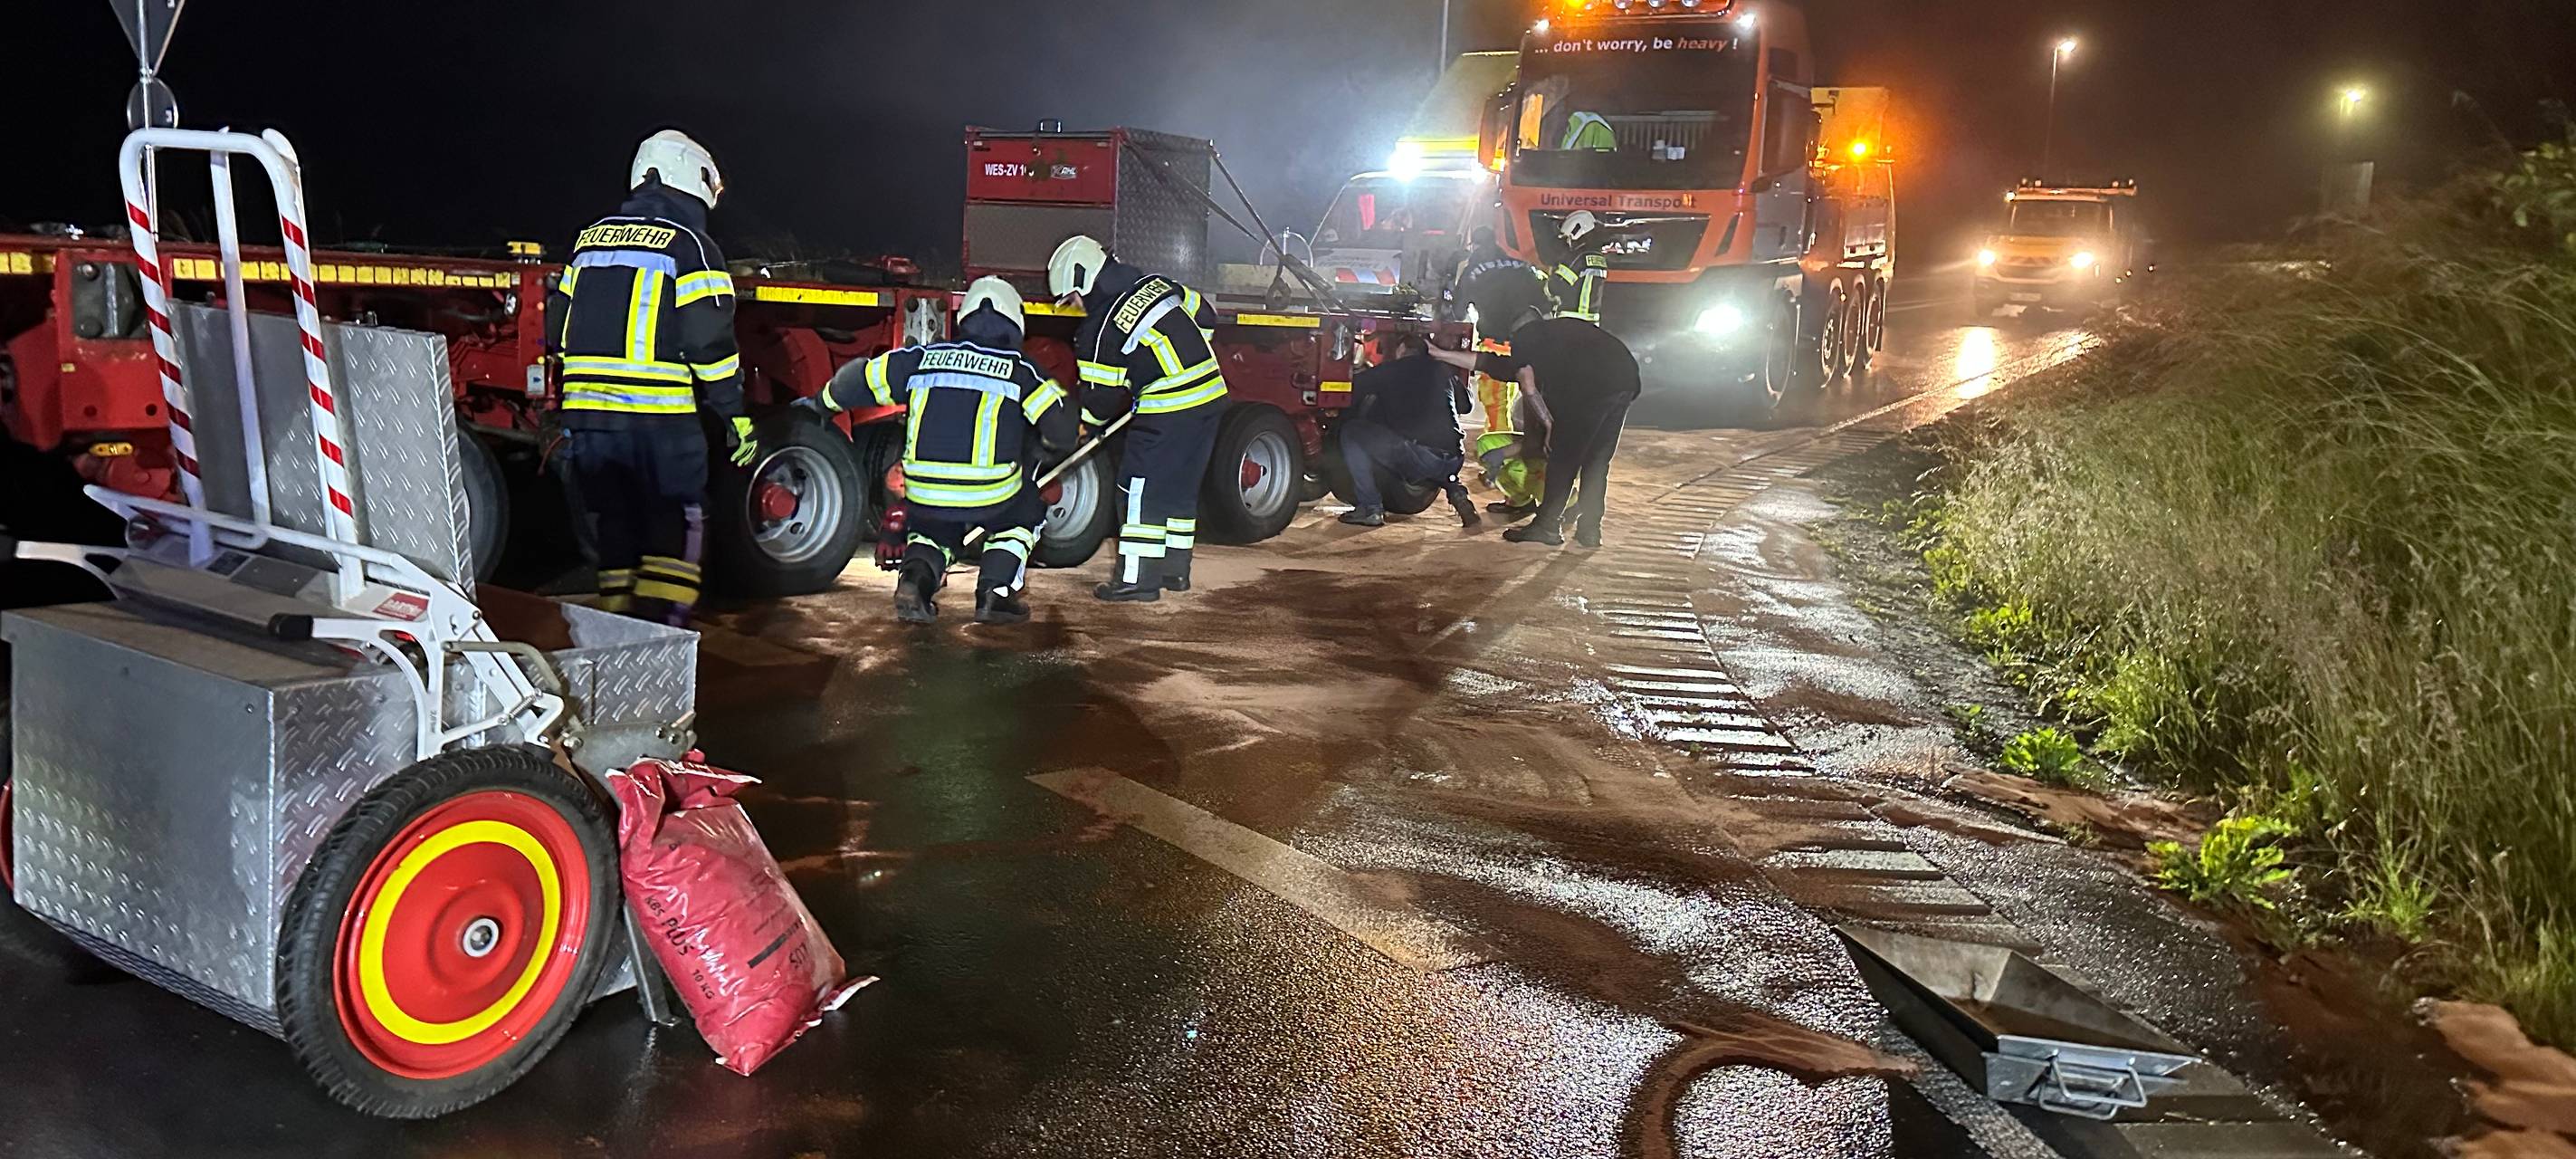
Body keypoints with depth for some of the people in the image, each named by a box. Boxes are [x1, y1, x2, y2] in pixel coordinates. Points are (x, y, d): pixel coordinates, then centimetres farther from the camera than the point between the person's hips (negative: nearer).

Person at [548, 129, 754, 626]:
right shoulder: (689, 246, -4)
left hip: (587, 413, 6)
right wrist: (737, 417, -6)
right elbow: (709, 339, -11)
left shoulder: (591, 238, 17)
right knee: (675, 529, 1)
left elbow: (557, 328, 20)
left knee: (614, 528, 14)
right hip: (658, 418, -6)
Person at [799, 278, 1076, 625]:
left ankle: (916, 577, 1)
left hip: (924, 495, 3)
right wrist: (1051, 440, 22)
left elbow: (858, 378, 19)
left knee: (932, 534, 33)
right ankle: (995, 591, 9)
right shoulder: (1020, 370, 0)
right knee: (1026, 513, 28)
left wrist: (822, 404, 37)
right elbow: (1062, 430, -2)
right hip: (990, 495, -3)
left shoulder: (923, 358, 9)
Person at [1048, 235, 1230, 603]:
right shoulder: (1155, 283, 8)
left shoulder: (1102, 330, -11)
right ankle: (1175, 570, 24)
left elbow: (1101, 396, -3)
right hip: (1212, 396, 8)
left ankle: (1138, 578, 0)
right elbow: (1204, 316, 20)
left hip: (1168, 412, -8)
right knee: (1180, 488, 17)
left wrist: (1084, 422, 17)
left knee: (1142, 490, 0)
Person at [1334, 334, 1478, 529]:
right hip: (1453, 460, 6)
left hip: (1414, 451, -6)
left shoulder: (1391, 369, 11)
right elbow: (1466, 404, 36)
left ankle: (1371, 508, 2)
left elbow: (1354, 387, 8)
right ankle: (1457, 493, 15)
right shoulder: (1442, 371, 22)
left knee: (1351, 432, 9)